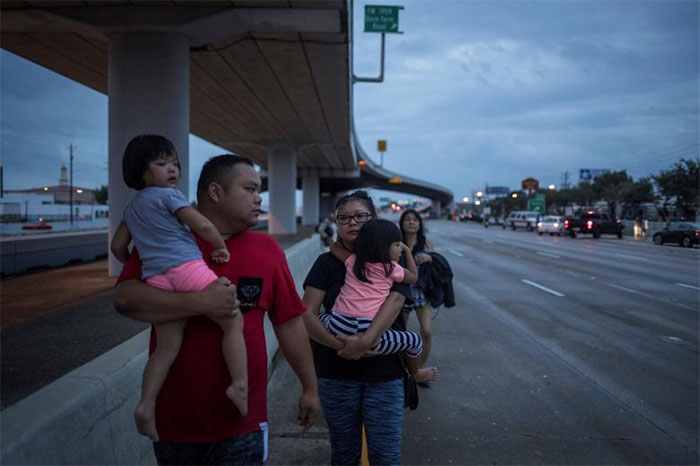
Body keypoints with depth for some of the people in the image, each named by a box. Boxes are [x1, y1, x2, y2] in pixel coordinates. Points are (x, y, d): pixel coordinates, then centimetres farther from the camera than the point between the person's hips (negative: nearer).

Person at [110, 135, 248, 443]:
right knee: (232, 323, -1)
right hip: (186, 267, -7)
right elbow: (202, 225, -7)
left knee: (167, 346, 7)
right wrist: (221, 247, 8)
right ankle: (240, 384, -11)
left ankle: (146, 404, -4)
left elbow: (117, 246, 27)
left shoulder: (132, 207, 26)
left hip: (156, 279, 7)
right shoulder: (168, 195, 3)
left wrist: (137, 266, 42)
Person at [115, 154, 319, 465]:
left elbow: (289, 323, 4)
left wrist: (309, 387, 7)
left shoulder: (267, 250, 0)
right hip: (174, 422, 0)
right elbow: (125, 299, -16)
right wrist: (201, 303, -26)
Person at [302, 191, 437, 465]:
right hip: (336, 373, 1)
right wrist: (339, 345, -22)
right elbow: (307, 314, -7)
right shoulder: (327, 263, 2)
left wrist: (366, 340, -32)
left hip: (386, 372, -1)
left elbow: (395, 300, -16)